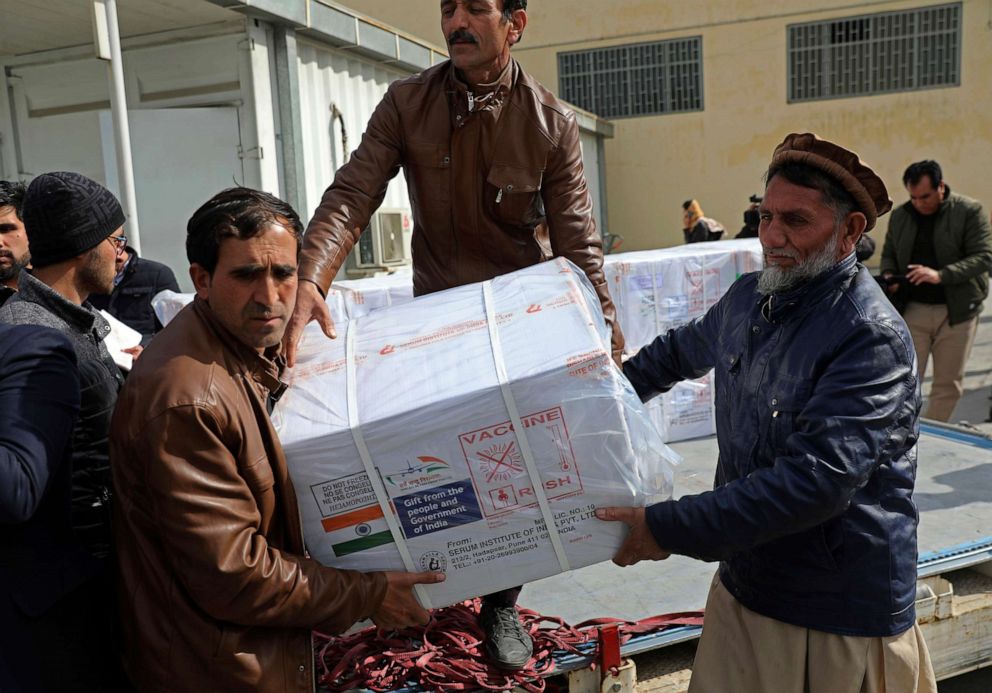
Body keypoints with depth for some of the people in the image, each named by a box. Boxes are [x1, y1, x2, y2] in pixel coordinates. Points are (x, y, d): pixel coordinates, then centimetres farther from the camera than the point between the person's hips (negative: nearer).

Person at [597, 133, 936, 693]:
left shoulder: (872, 338, -22)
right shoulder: (748, 297, 1)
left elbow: (816, 480, -30)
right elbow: (685, 348, 22)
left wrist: (669, 529, -30)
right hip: (743, 584, 6)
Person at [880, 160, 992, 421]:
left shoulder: (969, 211, -6)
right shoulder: (900, 216, 6)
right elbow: (888, 254, 17)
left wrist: (940, 275, -26)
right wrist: (888, 275, -6)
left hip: (956, 311, -2)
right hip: (913, 310, 2)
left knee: (948, 383, 7)